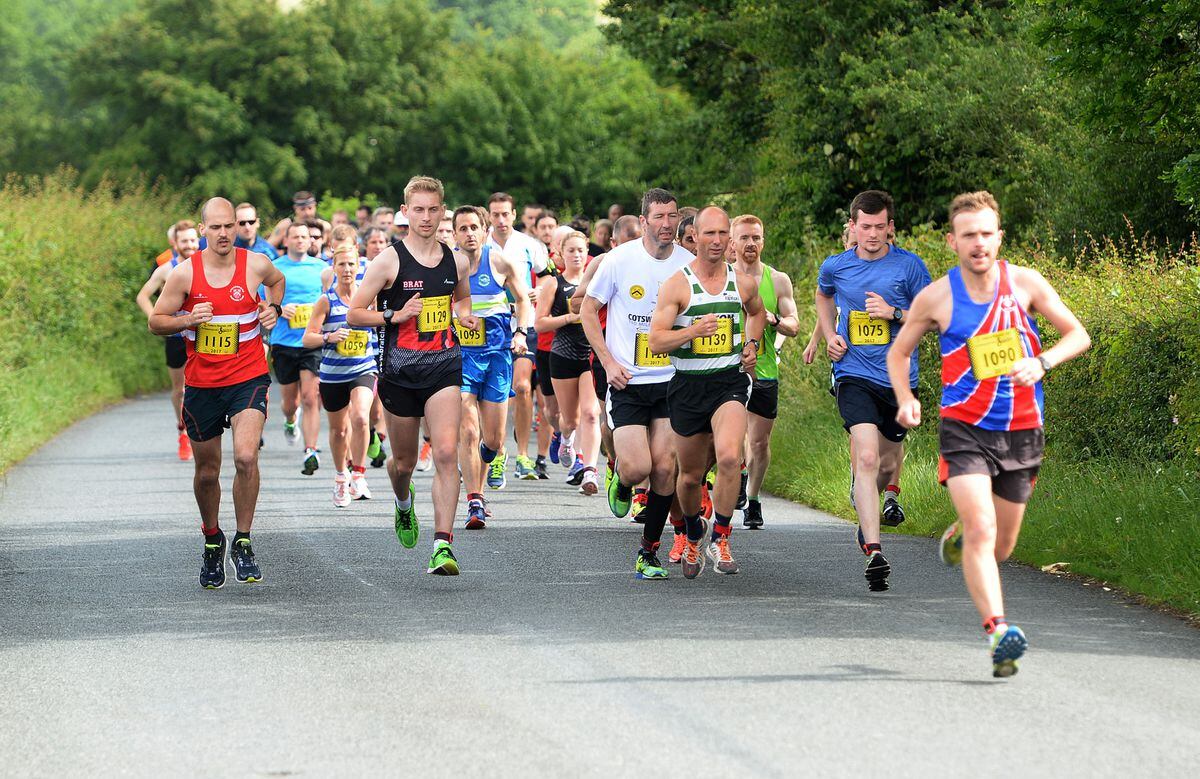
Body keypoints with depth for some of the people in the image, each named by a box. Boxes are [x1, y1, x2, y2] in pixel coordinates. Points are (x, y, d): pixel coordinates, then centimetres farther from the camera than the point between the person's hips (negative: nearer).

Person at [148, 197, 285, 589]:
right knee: (207, 472, 11)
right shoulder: (185, 273, -7)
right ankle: (212, 541, 36)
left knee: (246, 457, -23)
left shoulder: (256, 264, -4)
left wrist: (272, 308, 2)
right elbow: (156, 321, 2)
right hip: (202, 383, 1)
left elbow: (277, 280, 21)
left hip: (248, 379, -1)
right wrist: (188, 320, -17)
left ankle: (243, 542, -7)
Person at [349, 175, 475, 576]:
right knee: (404, 461, 12)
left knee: (447, 453, -17)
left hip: (444, 366, 1)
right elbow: (354, 314, -3)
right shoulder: (388, 261, -5)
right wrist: (395, 315, -18)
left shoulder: (456, 261, 7)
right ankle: (404, 502, 49)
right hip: (401, 370, -1)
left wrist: (465, 315, 6)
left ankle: (442, 545, -19)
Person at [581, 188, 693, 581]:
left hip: (672, 381, 2)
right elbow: (588, 309, 5)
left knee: (665, 467, -5)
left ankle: (649, 552, 9)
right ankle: (621, 483, 25)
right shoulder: (620, 260, -6)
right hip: (627, 384, -2)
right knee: (637, 467, -13)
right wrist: (608, 362, -4)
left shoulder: (690, 264, 0)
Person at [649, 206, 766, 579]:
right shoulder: (677, 285, -6)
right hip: (688, 384, -1)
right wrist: (693, 331, -26)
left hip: (730, 381, 1)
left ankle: (720, 539, -9)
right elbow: (656, 341, -11)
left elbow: (757, 312, 29)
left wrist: (752, 344, 11)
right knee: (691, 475, 10)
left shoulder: (744, 282, 5)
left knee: (729, 457, -25)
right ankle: (693, 534, 40)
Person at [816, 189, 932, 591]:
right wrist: (829, 335, 9)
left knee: (888, 462, 15)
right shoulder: (835, 267, 1)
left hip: (897, 378, 1)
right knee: (866, 458, -20)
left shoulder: (909, 266, -3)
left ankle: (867, 510, 49)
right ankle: (873, 551, -26)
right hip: (854, 374, -1)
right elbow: (823, 295, 25)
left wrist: (894, 313, -16)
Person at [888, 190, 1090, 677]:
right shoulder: (935, 298, -4)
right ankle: (998, 632, -30)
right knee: (982, 530, -23)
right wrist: (905, 400, -9)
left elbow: (1078, 336, 3)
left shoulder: (1025, 284, -3)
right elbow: (898, 353, 10)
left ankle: (959, 534, 48)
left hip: (1022, 431, 2)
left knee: (1000, 549, 13)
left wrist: (1041, 363, -16)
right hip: (964, 430, -2)